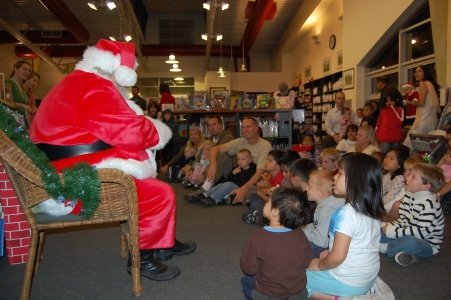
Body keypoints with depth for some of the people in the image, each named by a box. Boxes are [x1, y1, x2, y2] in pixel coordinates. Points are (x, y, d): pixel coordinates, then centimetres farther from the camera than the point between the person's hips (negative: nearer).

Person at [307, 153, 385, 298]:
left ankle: (330, 296, -3)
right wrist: (330, 252, 10)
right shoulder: (372, 210, -2)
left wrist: (319, 265, -7)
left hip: (349, 282, -8)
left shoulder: (346, 213, -27)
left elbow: (338, 257, -25)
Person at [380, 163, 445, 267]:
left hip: (427, 244, -8)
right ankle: (401, 249, -15)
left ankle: (386, 247, -13)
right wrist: (390, 227, -15)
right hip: (409, 236, 8)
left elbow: (423, 232, -29)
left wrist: (395, 232, -26)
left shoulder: (428, 203, -25)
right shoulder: (409, 196, 2)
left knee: (411, 242, -41)